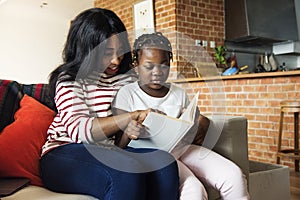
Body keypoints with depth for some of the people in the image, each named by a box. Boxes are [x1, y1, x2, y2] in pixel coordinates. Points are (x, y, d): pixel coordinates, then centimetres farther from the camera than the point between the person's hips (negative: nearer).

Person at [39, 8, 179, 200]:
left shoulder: (128, 77, 13)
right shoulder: (69, 80, -4)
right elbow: (78, 129, -19)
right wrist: (132, 117, -28)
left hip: (109, 150, 5)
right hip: (67, 153, -5)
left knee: (165, 162, -22)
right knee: (128, 172, -34)